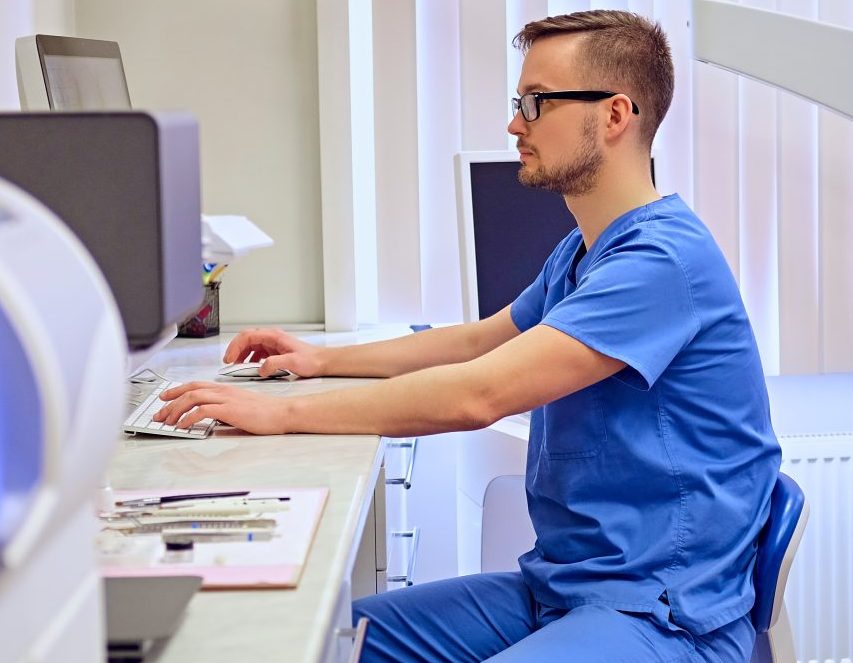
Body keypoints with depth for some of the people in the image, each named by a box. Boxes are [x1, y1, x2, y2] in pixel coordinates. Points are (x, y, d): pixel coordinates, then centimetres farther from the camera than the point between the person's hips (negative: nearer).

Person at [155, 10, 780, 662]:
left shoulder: (664, 258, -19)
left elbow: (477, 395, -25)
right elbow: (481, 340, 30)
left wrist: (280, 412, -20)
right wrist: (324, 358, 19)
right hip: (559, 585, 10)